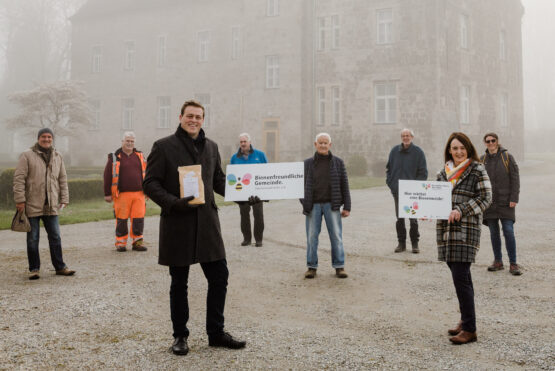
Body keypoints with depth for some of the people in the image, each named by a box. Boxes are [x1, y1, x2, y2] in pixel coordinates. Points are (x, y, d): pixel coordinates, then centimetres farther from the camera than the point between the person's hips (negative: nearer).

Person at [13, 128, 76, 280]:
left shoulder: (57, 157, 12)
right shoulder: (27, 156, -3)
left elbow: (63, 179, 15)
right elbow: (19, 179, -7)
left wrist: (64, 199, 7)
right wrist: (20, 199, -13)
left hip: (51, 206, 4)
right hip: (32, 205, -4)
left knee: (55, 237, 7)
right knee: (33, 239, 5)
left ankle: (60, 267, 15)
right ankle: (34, 269, 14)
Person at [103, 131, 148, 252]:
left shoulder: (140, 156, 14)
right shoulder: (115, 157, 4)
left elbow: (146, 173, 20)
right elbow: (107, 175, 4)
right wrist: (107, 194, 1)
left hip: (138, 193, 3)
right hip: (122, 194, -2)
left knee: (138, 218, 0)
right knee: (121, 219, 1)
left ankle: (137, 242, 11)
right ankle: (120, 243, 12)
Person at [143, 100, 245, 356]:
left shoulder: (211, 147, 12)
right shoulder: (164, 147, -4)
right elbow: (150, 183, -6)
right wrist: (173, 203, -21)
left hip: (207, 222, 5)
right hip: (177, 223, -4)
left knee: (219, 277, 6)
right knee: (179, 283, 7)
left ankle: (216, 333, 22)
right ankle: (180, 336, 24)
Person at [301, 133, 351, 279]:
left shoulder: (338, 162, 6)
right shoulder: (308, 163, 8)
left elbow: (344, 185, 5)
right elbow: (303, 184, 10)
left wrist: (347, 206, 0)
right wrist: (304, 204, 1)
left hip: (332, 205, -1)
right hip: (314, 205, 1)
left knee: (336, 235, 0)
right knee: (311, 237, 4)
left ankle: (339, 266, 10)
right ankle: (312, 267, 14)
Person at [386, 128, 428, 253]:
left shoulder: (418, 152, -2)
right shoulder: (395, 151, 8)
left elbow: (423, 172, -2)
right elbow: (388, 168, 15)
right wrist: (390, 182, 4)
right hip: (397, 191, 3)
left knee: (413, 219, 0)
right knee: (399, 218, 8)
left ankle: (415, 243, 11)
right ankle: (401, 243, 16)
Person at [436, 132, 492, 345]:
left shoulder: (477, 170, -2)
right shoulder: (444, 172, 14)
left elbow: (485, 197, -6)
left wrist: (461, 210, -16)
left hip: (466, 228, -6)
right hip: (445, 229, 6)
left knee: (460, 277, -10)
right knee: (461, 276, 14)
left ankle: (469, 329, -4)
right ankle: (465, 320, 25)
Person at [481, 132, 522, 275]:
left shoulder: (507, 157, 0)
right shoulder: (482, 160, 9)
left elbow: (515, 178, -3)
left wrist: (514, 199, -10)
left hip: (505, 201, -3)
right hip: (489, 201, 3)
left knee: (508, 231, -7)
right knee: (494, 232, 8)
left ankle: (513, 264, -2)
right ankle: (498, 261, 18)